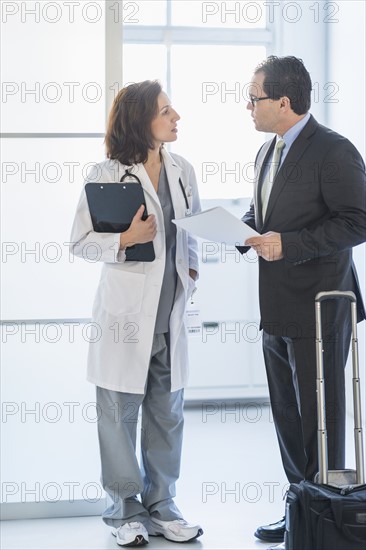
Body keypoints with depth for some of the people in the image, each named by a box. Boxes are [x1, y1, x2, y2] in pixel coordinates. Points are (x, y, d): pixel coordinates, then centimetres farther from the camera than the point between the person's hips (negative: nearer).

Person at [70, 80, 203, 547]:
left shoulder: (182, 171, 7)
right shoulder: (107, 175, -8)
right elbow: (80, 242, -6)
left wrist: (191, 269, 5)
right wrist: (125, 240, -21)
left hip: (170, 312, 5)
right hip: (126, 314, -5)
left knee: (167, 413, 12)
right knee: (120, 413, 5)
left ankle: (160, 505, 25)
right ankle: (125, 510, 19)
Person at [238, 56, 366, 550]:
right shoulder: (267, 152, 14)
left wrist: (287, 244, -23)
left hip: (318, 310, -9)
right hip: (277, 308, 9)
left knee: (319, 421, 0)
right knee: (287, 417, 16)